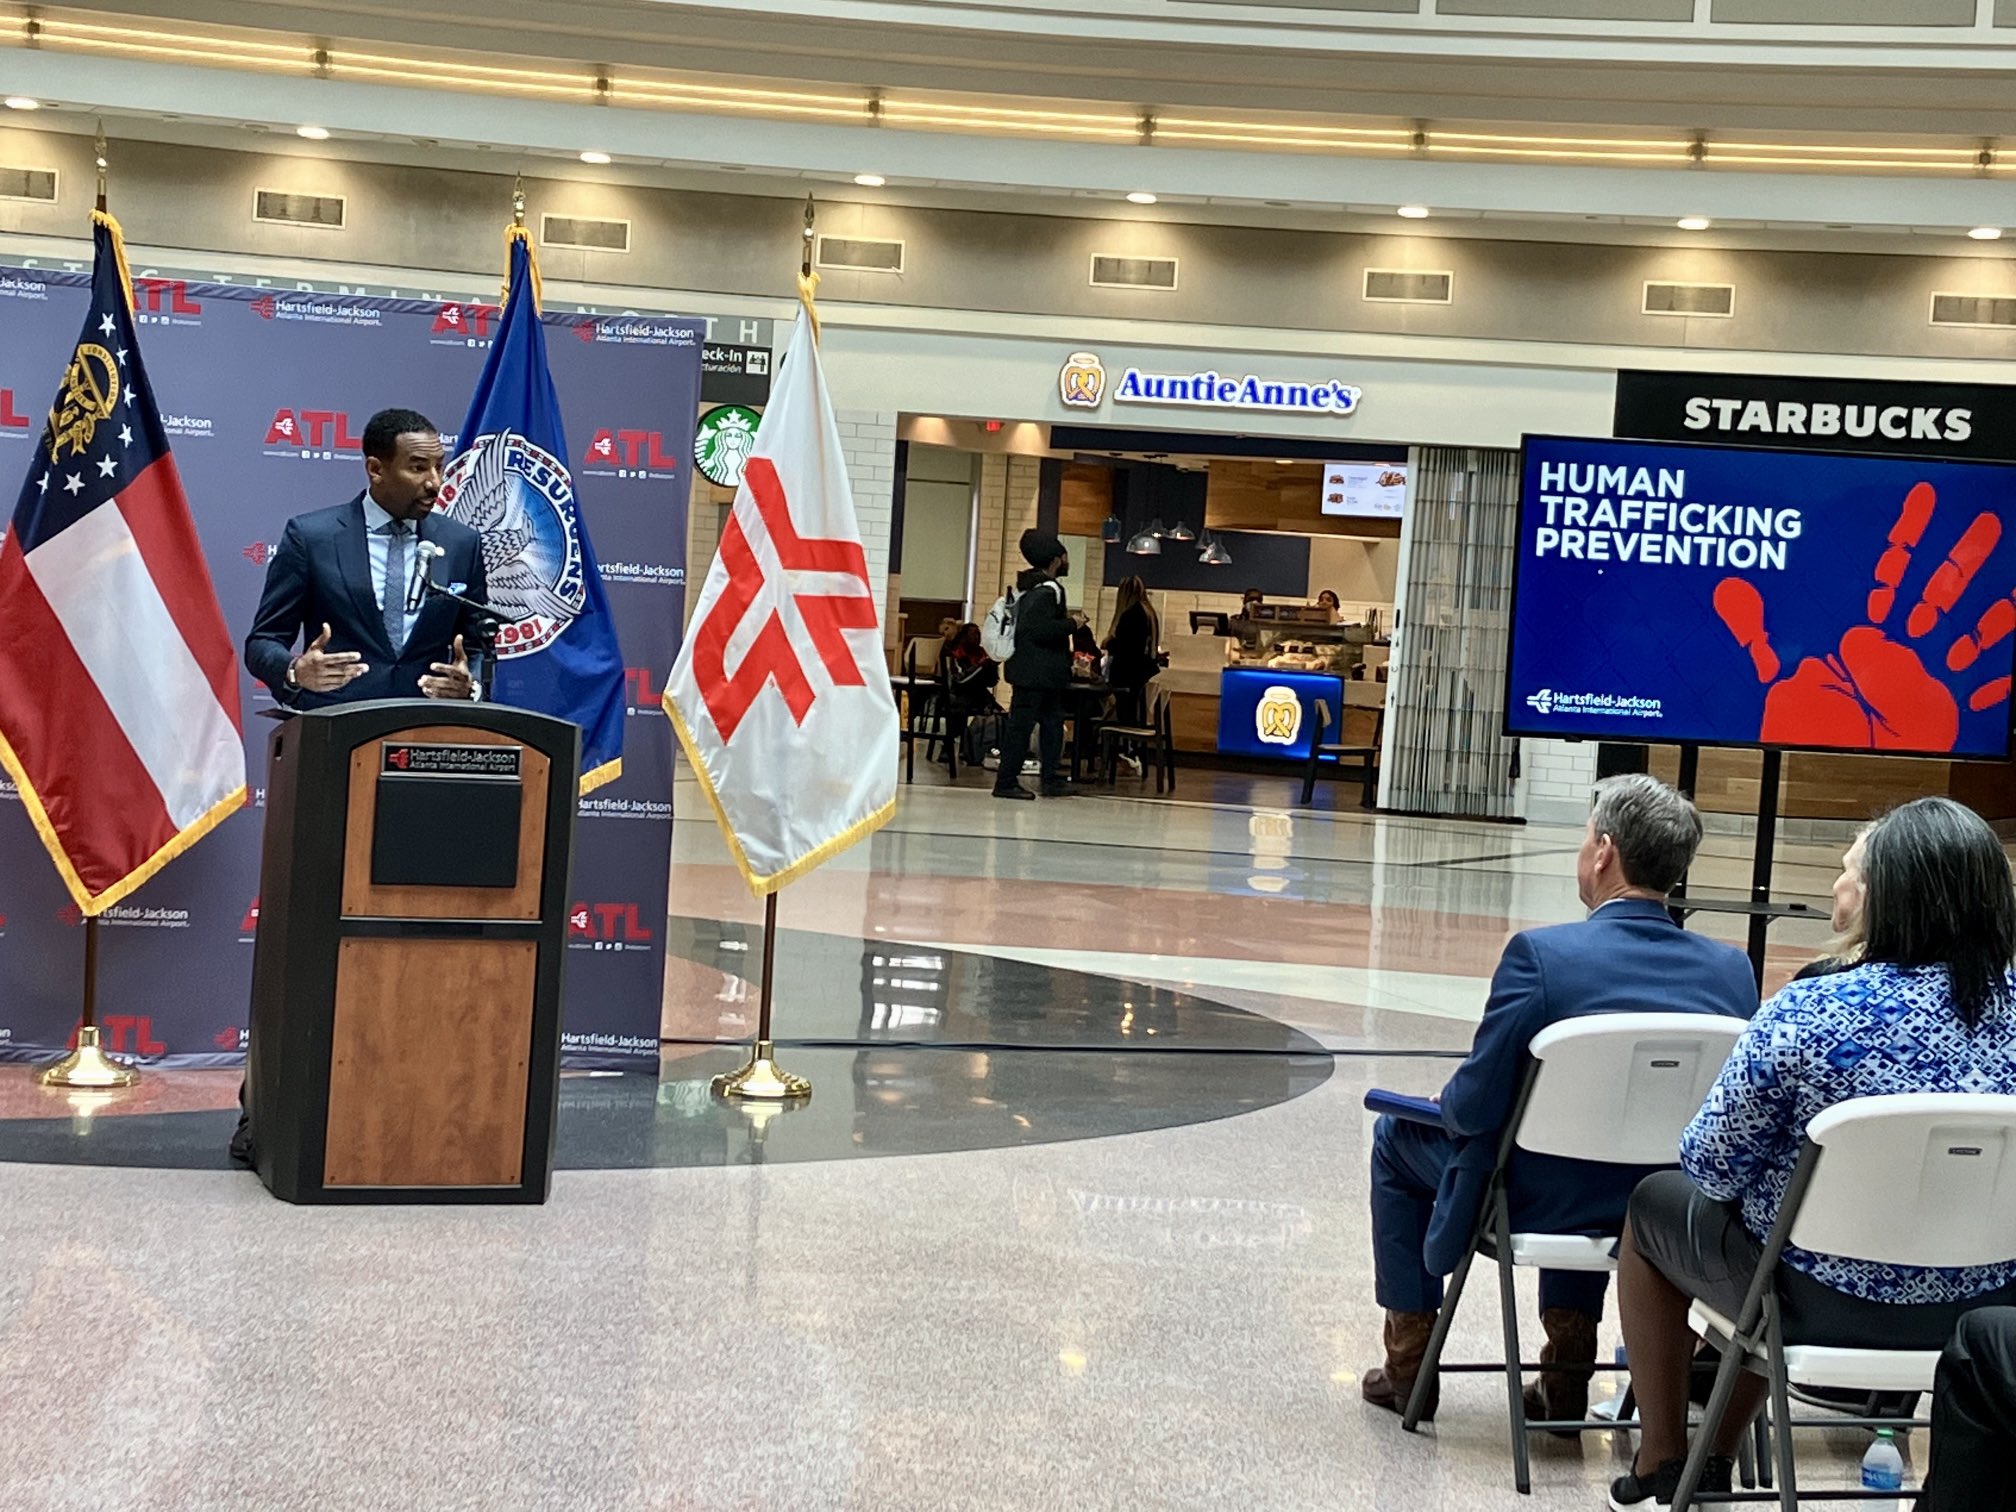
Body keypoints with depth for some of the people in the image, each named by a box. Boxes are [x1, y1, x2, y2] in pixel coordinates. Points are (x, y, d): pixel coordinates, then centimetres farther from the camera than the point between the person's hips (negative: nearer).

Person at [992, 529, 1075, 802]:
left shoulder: (1027, 586, 14)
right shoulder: (1047, 591, -17)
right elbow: (1040, 628, -26)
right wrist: (1071, 624, -15)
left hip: (1029, 669, 10)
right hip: (1037, 672, -10)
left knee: (1053, 720, 13)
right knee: (1022, 725, -6)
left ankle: (1051, 779, 15)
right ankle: (1006, 782, -4)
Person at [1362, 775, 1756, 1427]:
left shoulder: (1540, 955, -23)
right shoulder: (1732, 969, -8)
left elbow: (1476, 1107, -21)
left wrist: (1449, 1102, 4)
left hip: (1535, 1203, -5)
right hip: (1673, 1209, 5)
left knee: (1398, 1137, 23)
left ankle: (1409, 1364, 30)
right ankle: (1568, 1367, 33)